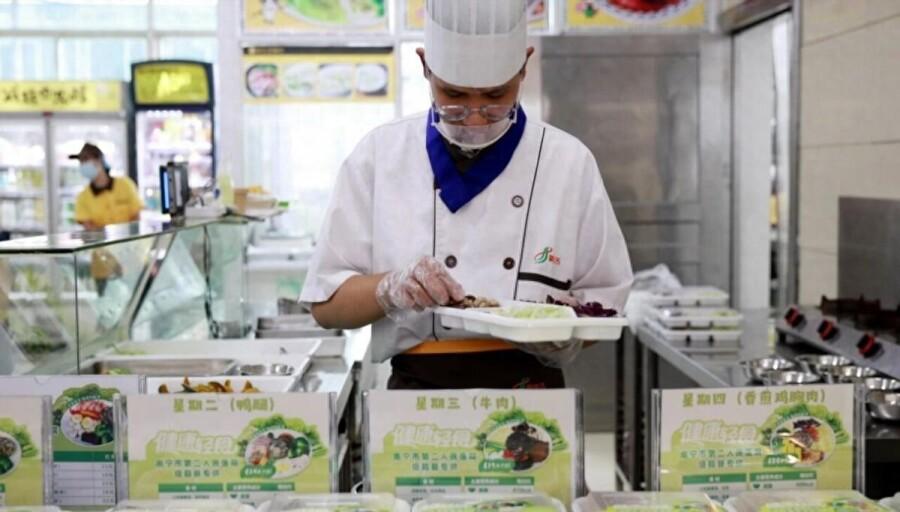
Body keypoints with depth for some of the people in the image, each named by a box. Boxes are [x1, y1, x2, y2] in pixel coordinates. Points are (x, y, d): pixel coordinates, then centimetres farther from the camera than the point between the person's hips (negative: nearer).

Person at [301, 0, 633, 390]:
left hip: (532, 392, 1)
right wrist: (389, 289, -15)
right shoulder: (379, 155, 4)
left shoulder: (568, 162, 4)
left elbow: (602, 302, 10)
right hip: (418, 392, 0)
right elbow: (327, 302, 5)